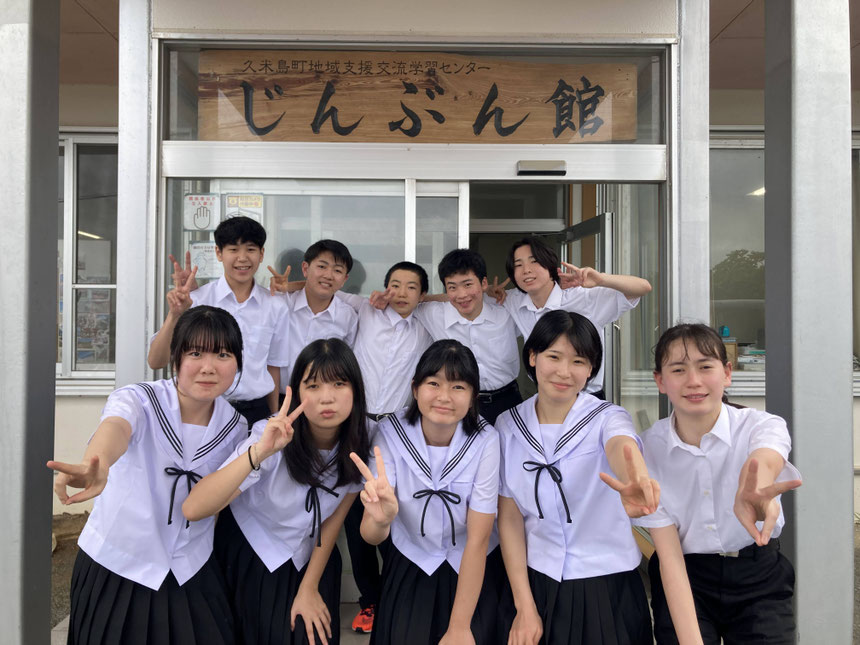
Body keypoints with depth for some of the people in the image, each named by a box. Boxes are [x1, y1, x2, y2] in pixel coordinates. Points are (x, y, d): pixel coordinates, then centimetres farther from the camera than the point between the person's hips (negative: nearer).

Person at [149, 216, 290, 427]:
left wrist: (274, 420, 12)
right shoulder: (196, 299, -5)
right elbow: (156, 362, -8)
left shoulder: (276, 308, 2)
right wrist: (174, 315, -23)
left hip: (255, 411, 2)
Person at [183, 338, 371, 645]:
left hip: (309, 556, 3)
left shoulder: (358, 448, -18)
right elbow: (193, 509, -40)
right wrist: (260, 452, -52)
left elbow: (333, 519, -4)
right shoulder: (273, 437, -29)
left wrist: (309, 588, -1)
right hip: (250, 552, -2)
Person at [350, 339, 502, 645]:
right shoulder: (392, 431, -19)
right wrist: (380, 519, -45)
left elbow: (478, 539, -16)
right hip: (410, 565, 1)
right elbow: (372, 537, -22)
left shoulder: (485, 440, -21)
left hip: (473, 569, -1)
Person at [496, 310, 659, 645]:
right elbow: (509, 517, -3)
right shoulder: (508, 425, -6)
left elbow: (622, 446, -37)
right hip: (535, 585, 2)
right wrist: (525, 608, -6)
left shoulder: (607, 418, -12)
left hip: (607, 590, -1)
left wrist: (636, 480, -60)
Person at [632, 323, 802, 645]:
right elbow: (668, 555, -15)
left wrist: (752, 495, -64)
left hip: (760, 575, 1)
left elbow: (764, 459, -40)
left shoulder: (761, 425, -14)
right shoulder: (648, 449, -13)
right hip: (686, 580, 0)